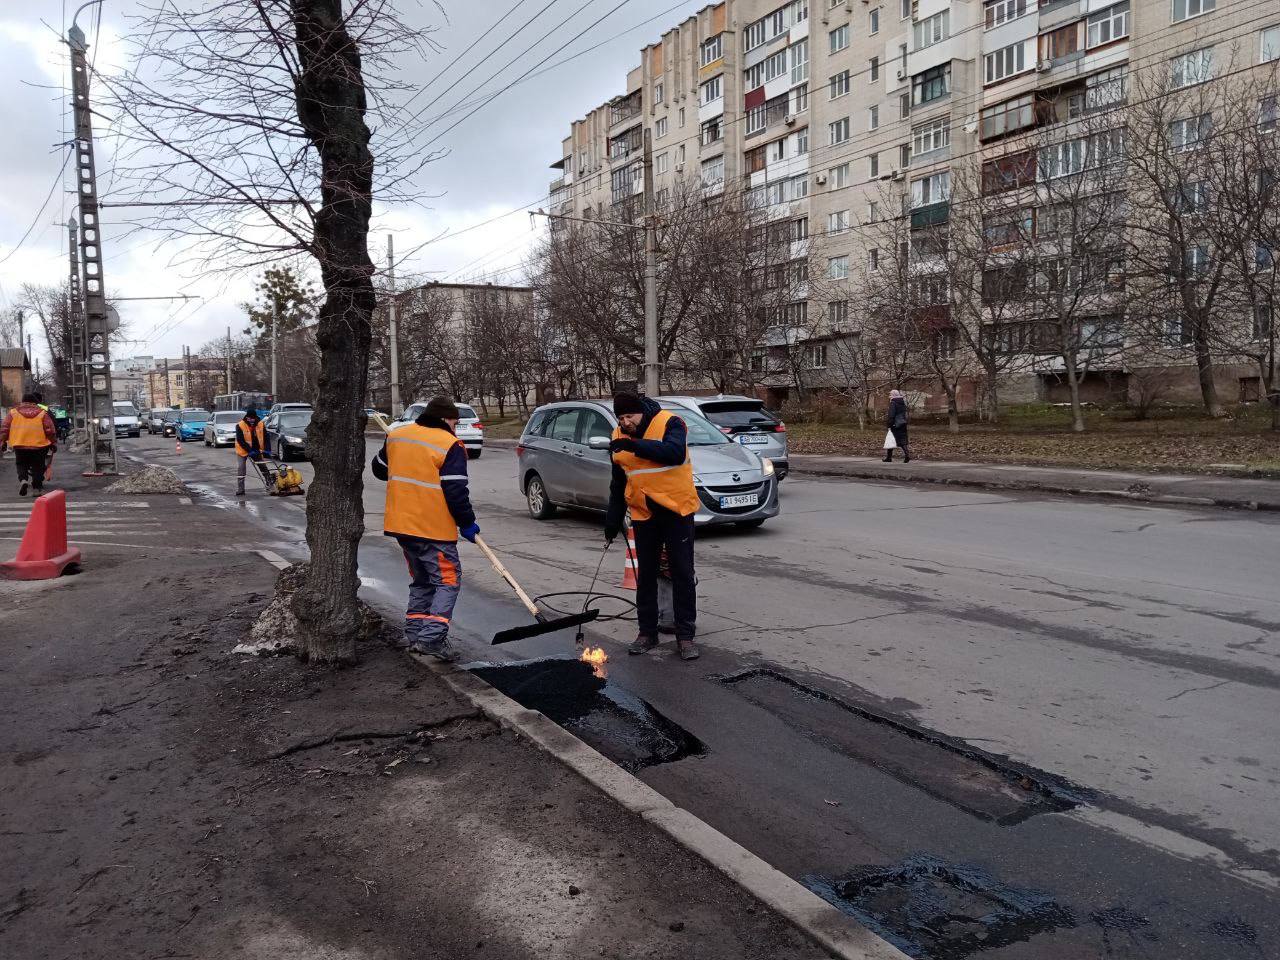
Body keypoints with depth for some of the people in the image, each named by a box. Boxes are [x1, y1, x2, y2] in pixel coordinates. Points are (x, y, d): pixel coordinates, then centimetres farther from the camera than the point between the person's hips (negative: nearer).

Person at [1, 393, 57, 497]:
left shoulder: (13, 412, 6)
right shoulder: (42, 413, 3)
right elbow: (50, 430, -1)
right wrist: (53, 443, 6)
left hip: (19, 446, 1)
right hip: (39, 445, -1)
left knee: (22, 465, 14)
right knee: (37, 467, 10)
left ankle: (23, 479, -12)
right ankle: (37, 488, 10)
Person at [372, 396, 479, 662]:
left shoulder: (396, 436, 10)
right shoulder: (450, 446, -11)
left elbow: (380, 469, 23)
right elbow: (455, 492, -14)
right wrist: (467, 523, -3)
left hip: (401, 525, 7)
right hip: (434, 530, -7)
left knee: (421, 580, 20)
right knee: (448, 581, 0)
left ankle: (414, 635, 21)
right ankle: (432, 638, -12)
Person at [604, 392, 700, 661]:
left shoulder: (669, 423, -12)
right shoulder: (619, 437, 3)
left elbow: (676, 453, -33)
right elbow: (618, 484, 12)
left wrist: (635, 445, -37)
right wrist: (612, 521, 10)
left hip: (677, 510, -4)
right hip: (643, 515, 4)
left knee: (683, 574, 0)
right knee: (645, 575, 9)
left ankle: (685, 636, 9)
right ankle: (647, 632, 20)